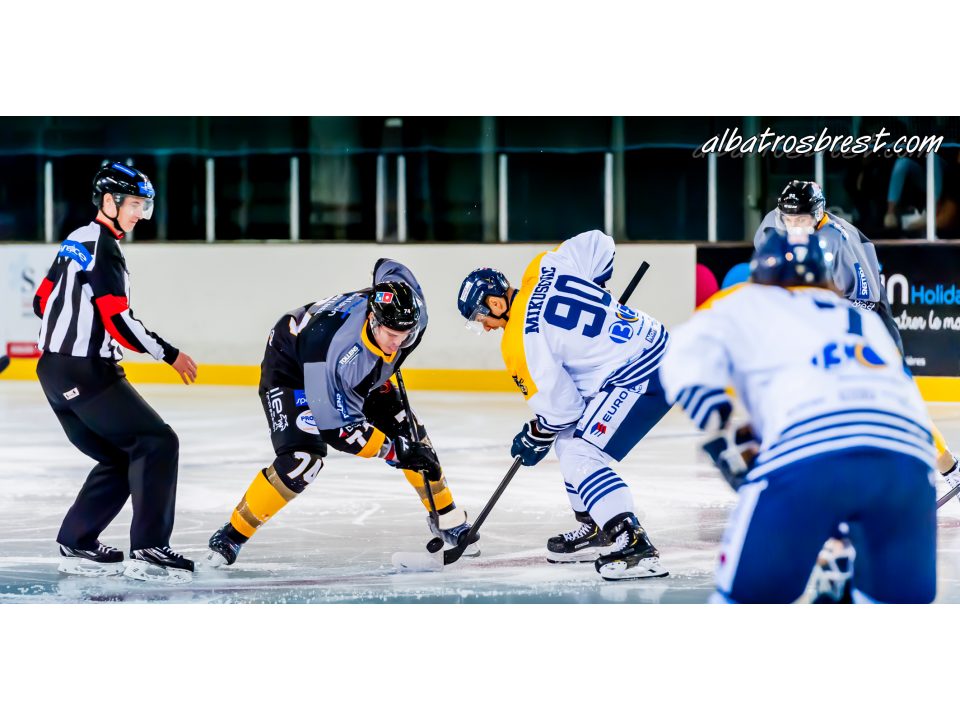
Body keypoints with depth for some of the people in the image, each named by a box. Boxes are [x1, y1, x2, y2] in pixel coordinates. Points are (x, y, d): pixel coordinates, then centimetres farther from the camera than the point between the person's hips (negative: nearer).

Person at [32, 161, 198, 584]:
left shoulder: (77, 241, 15)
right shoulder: (102, 248, -14)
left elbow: (42, 301, 22)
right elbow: (116, 320, -20)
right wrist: (169, 354, -13)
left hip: (57, 372, 10)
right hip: (85, 373, -10)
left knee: (119, 459, 16)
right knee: (157, 444, -11)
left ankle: (76, 547, 16)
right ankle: (148, 549, -17)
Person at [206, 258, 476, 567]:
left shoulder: (411, 313, -29)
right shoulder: (333, 342, -45)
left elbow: (388, 267, -2)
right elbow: (335, 428, -36)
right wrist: (393, 450, -37)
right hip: (291, 369, -6)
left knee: (410, 435, 1)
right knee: (301, 459, -24)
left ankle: (446, 517, 23)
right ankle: (232, 534, -9)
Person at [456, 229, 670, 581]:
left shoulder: (520, 342, -17)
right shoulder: (545, 268, 2)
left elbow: (560, 405, -11)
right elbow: (599, 243, 12)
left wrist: (534, 440, 8)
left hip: (640, 377, -10)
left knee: (580, 457, -13)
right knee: (569, 438, 19)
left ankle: (636, 549, -20)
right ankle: (596, 530, 27)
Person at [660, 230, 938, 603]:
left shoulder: (744, 305, 25)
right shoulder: (865, 319, 38)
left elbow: (686, 366, 10)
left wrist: (726, 439, 16)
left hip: (808, 450, -3)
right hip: (908, 454, 4)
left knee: (749, 588, 10)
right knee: (899, 598, 23)